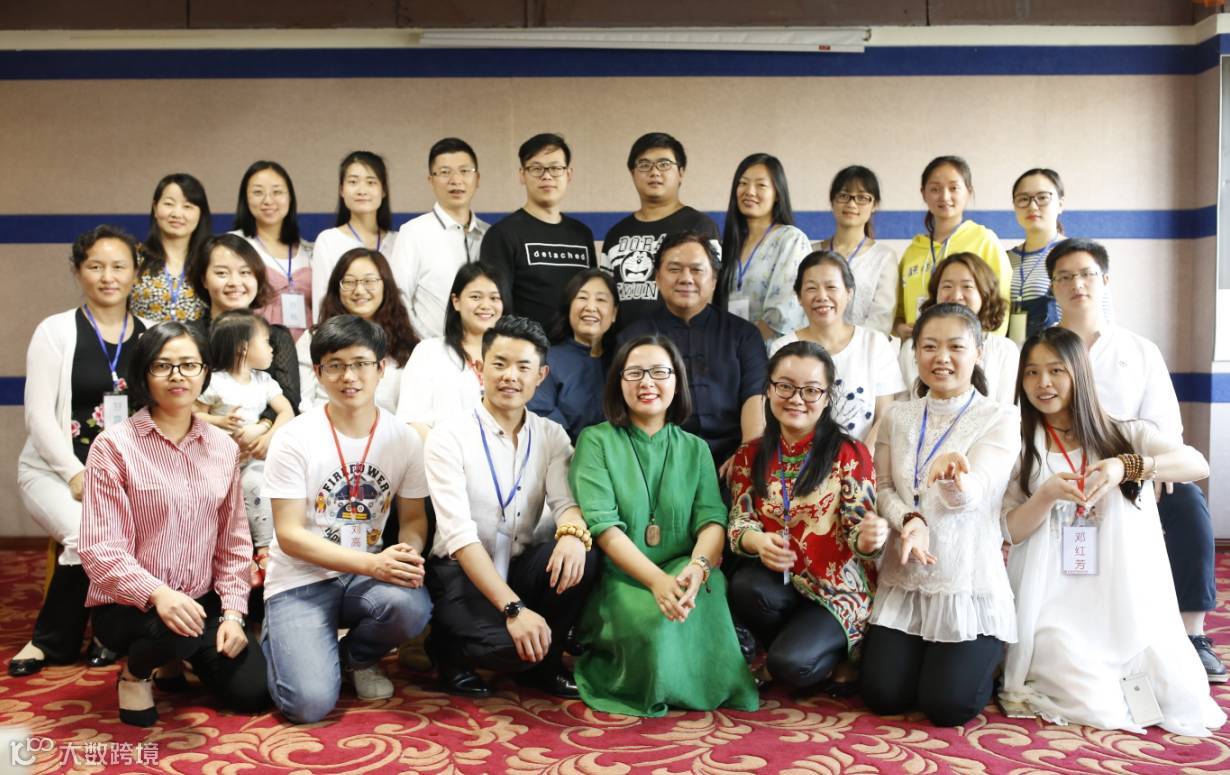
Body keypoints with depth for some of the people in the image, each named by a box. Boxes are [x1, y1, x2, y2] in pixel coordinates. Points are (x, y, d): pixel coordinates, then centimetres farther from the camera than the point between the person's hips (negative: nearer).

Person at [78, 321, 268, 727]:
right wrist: (157, 593, -32)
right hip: (128, 605, -5)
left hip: (202, 601, 5)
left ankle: (185, 659, 27)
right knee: (178, 629, -37)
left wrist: (232, 612, -3)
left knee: (252, 692, -6)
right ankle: (135, 672, 1)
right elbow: (99, 549, -17)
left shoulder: (223, 447, 3)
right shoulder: (114, 445, -12)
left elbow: (234, 540, 7)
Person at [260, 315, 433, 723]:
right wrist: (373, 563, -24)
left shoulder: (404, 439, -1)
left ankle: (358, 657, 5)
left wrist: (409, 553, -20)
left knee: (411, 606, -33)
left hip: (368, 575, 3)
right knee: (311, 703, -21)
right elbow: (289, 534, -13)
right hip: (301, 580, -2)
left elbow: (414, 518, 5)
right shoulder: (295, 439, -11)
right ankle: (277, 642, 17)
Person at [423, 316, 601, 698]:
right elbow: (459, 534, -21)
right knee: (509, 644, -32)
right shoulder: (450, 436, -12)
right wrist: (513, 608, -31)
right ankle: (448, 650, 5)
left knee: (581, 559, -27)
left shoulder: (551, 436, 4)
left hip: (523, 566, 4)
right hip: (462, 572, -4)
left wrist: (573, 532, -35)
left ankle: (543, 663, -1)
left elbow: (567, 500, -8)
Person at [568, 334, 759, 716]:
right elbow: (602, 523, -10)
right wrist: (657, 580, -25)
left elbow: (712, 518, -2)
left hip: (679, 574, 3)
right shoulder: (596, 441, 3)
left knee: (707, 586, -32)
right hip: (618, 582, -2)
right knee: (656, 621, -34)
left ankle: (708, 682, -7)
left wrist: (698, 567, -26)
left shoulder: (695, 448, 13)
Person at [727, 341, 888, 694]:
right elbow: (739, 522, 0)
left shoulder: (849, 453, -7)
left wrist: (869, 539, -34)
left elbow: (858, 529, -9)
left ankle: (835, 655, 9)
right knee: (745, 585, -31)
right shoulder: (750, 455, 4)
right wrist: (758, 541, -24)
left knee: (790, 665, -27)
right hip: (778, 582, 4)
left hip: (838, 589, -3)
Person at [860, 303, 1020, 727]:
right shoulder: (898, 416, 7)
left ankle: (985, 656, 25)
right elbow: (883, 487, 5)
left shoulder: (1001, 418, -5)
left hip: (969, 580, -3)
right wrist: (910, 520, -18)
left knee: (948, 705, -8)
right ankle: (925, 655, 31)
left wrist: (956, 478, -45)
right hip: (904, 578, 4)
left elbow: (973, 493, -20)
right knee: (882, 696, -2)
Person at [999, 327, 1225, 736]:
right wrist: (1047, 495, -22)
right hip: (1060, 608, -2)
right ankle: (1049, 668, 13)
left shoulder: (1127, 435, 6)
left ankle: (1116, 670, 19)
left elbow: (1198, 465, -12)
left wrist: (1127, 466, -29)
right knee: (1098, 709, -19)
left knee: (1188, 705, -9)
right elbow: (1013, 531, -2)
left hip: (1131, 602, 2)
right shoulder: (1020, 447, 5)